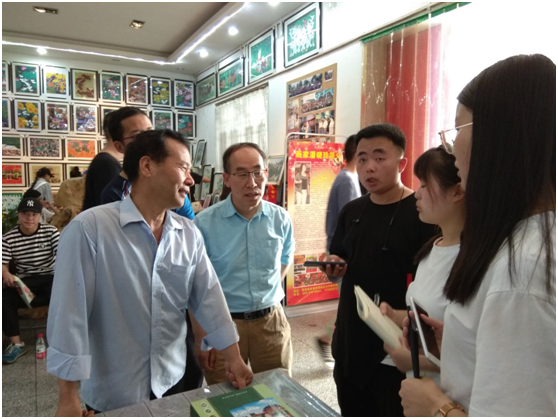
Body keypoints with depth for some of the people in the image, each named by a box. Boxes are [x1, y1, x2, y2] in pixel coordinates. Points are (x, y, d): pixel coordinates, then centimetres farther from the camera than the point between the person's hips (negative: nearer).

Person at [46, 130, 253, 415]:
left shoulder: (189, 234, -3)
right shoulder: (88, 228, -19)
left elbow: (208, 295, 0)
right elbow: (69, 313, -18)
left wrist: (233, 357, 0)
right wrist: (68, 398, -14)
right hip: (113, 393, -4)